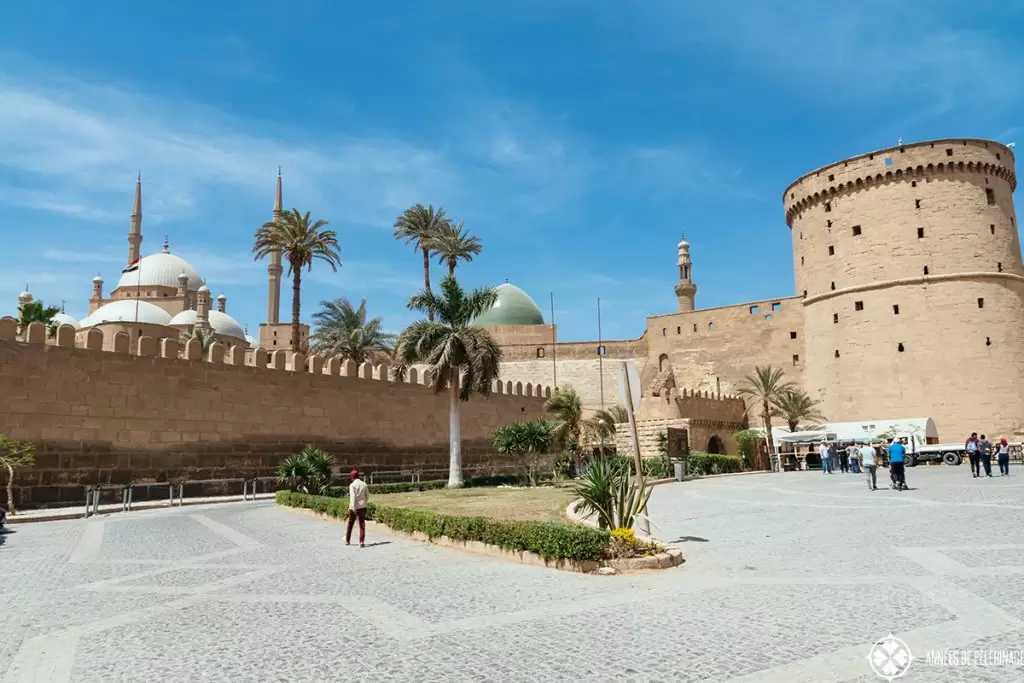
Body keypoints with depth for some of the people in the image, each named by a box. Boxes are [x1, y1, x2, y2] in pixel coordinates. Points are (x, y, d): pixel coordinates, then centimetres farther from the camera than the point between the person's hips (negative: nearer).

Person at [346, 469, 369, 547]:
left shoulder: (352, 485, -9)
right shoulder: (364, 484, 4)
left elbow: (352, 496, -20)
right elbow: (367, 496, 12)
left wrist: (353, 508, -26)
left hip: (354, 507, -2)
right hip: (362, 507, 2)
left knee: (350, 524, 16)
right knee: (362, 525, 1)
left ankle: (347, 540, 29)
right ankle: (361, 542, -10)